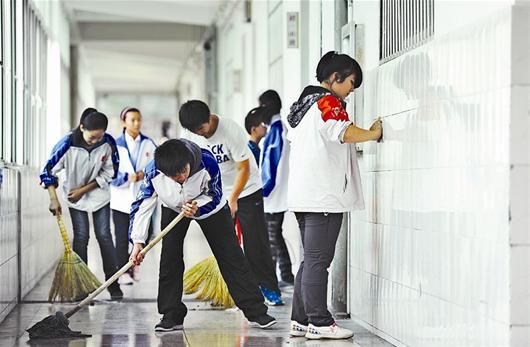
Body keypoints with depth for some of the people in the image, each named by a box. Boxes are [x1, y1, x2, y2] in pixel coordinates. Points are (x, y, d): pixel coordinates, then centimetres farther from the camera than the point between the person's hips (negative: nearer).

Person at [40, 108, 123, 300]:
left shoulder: (108, 143, -20)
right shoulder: (68, 144, -24)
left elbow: (109, 172, -8)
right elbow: (49, 170, -14)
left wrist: (84, 189, -12)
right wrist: (53, 199, -16)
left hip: (99, 194, 1)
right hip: (74, 196, -1)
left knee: (104, 235, -1)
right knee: (81, 236, -5)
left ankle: (113, 283, 3)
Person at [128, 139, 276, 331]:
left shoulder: (207, 162, -38)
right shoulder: (153, 173, -34)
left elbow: (215, 196, -22)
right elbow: (142, 205, -25)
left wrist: (197, 208, -41)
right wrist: (138, 242, -32)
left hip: (210, 206, -1)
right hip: (173, 209, 1)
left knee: (231, 256, -4)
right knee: (170, 258, -9)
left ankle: (256, 312, -1)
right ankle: (172, 315, 1)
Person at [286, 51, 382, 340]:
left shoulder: (303, 103, 20)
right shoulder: (328, 102, -10)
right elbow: (344, 132, -25)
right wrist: (373, 133, -11)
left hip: (303, 196, 10)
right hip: (324, 196, -10)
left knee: (311, 260, 12)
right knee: (318, 261, -8)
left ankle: (301, 320, 13)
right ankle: (319, 323, -5)